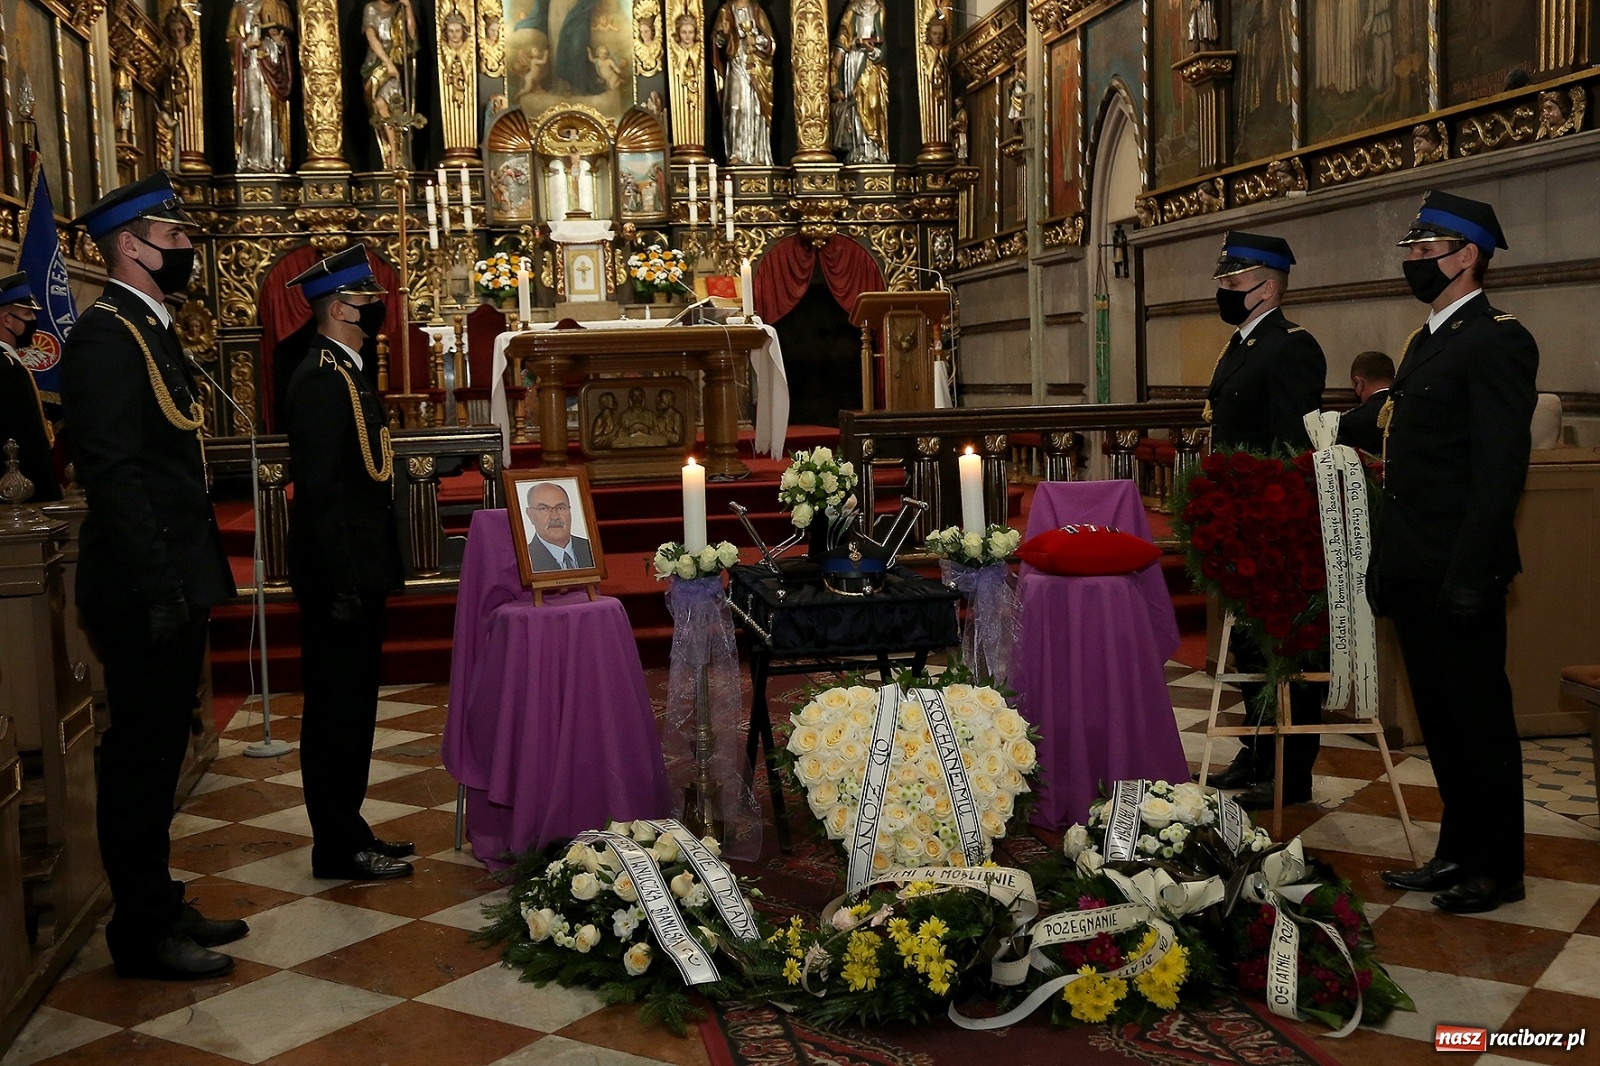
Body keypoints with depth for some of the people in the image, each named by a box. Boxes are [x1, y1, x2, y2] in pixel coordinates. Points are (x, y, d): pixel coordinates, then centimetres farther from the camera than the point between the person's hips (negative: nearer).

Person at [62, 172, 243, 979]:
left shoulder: (150, 332, 16)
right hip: (146, 595, -10)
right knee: (140, 758, 1)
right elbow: (112, 477, -21)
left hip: (173, 588, 10)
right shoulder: (106, 337, -14)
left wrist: (185, 585, 15)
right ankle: (142, 934, 12)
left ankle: (158, 905, 30)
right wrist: (156, 592, -23)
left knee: (156, 753, 17)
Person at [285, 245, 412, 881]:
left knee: (349, 705, 16)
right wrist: (342, 584, -23)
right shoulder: (322, 379, -16)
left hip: (356, 570, 10)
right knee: (338, 709, -1)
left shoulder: (346, 371, 15)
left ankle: (346, 831, 27)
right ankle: (340, 849, 9)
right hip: (340, 573, -10)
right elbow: (319, 489, -22)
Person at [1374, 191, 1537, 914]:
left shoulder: (1497, 341, -11)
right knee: (1440, 719, 15)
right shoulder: (1425, 342, 17)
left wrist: (1470, 574, -22)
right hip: (1414, 569, 9)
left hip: (1459, 572, -9)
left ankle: (1497, 870, 15)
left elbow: (1500, 468, -18)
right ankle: (1458, 854, 27)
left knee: (1479, 719, 2)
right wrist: (1385, 558, 16)